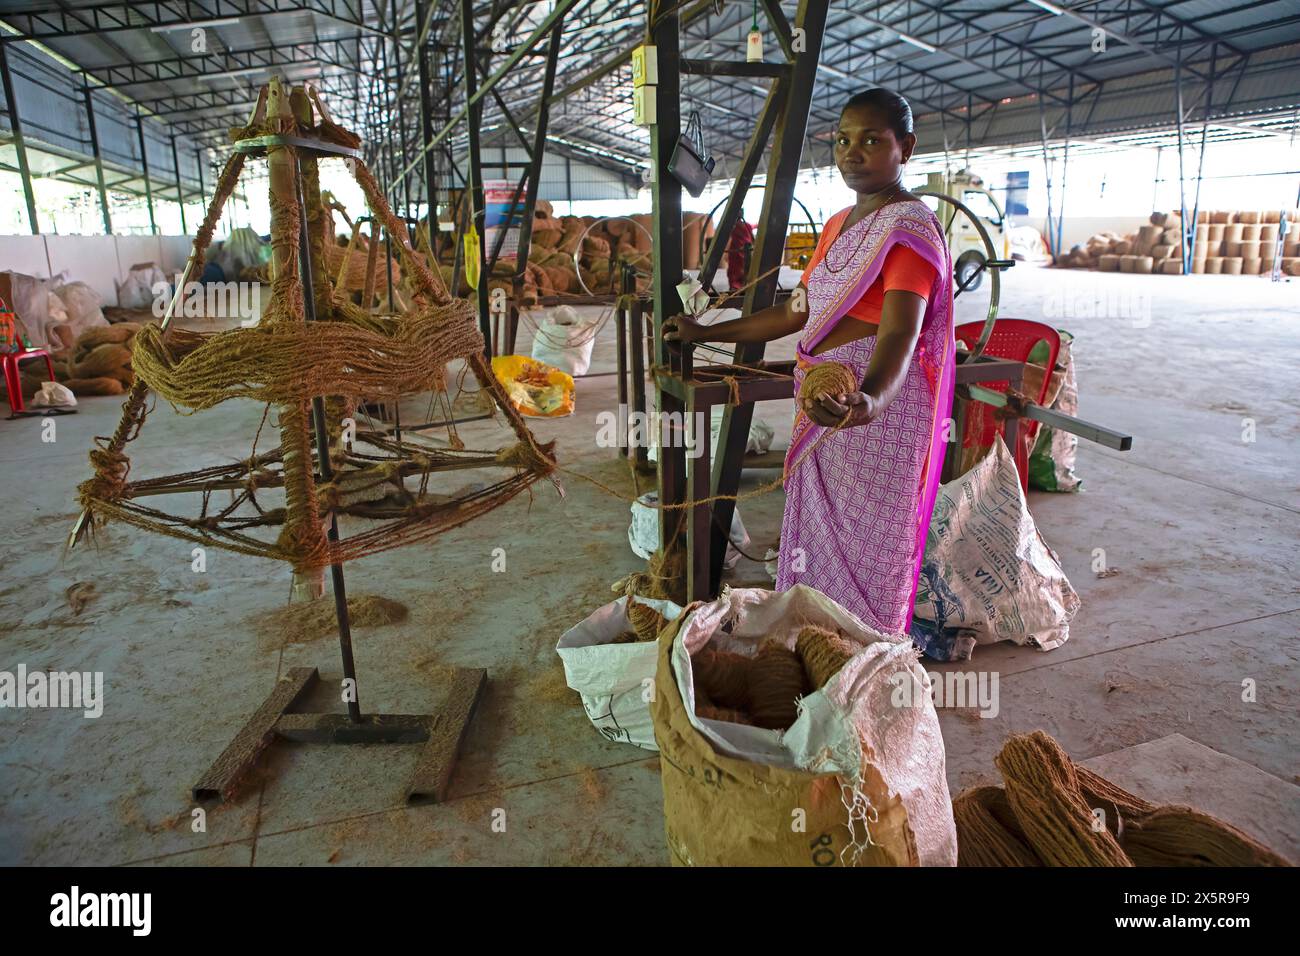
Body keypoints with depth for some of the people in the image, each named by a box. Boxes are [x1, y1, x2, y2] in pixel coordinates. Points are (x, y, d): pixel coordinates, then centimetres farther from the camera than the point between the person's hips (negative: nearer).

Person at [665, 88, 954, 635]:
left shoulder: (909, 227, -13)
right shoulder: (838, 224, 15)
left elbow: (900, 334, -29)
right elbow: (797, 312, 22)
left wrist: (868, 400, -50)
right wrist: (705, 333, 23)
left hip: (874, 411, -9)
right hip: (821, 405, 9)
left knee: (865, 553, -1)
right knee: (816, 540, 17)